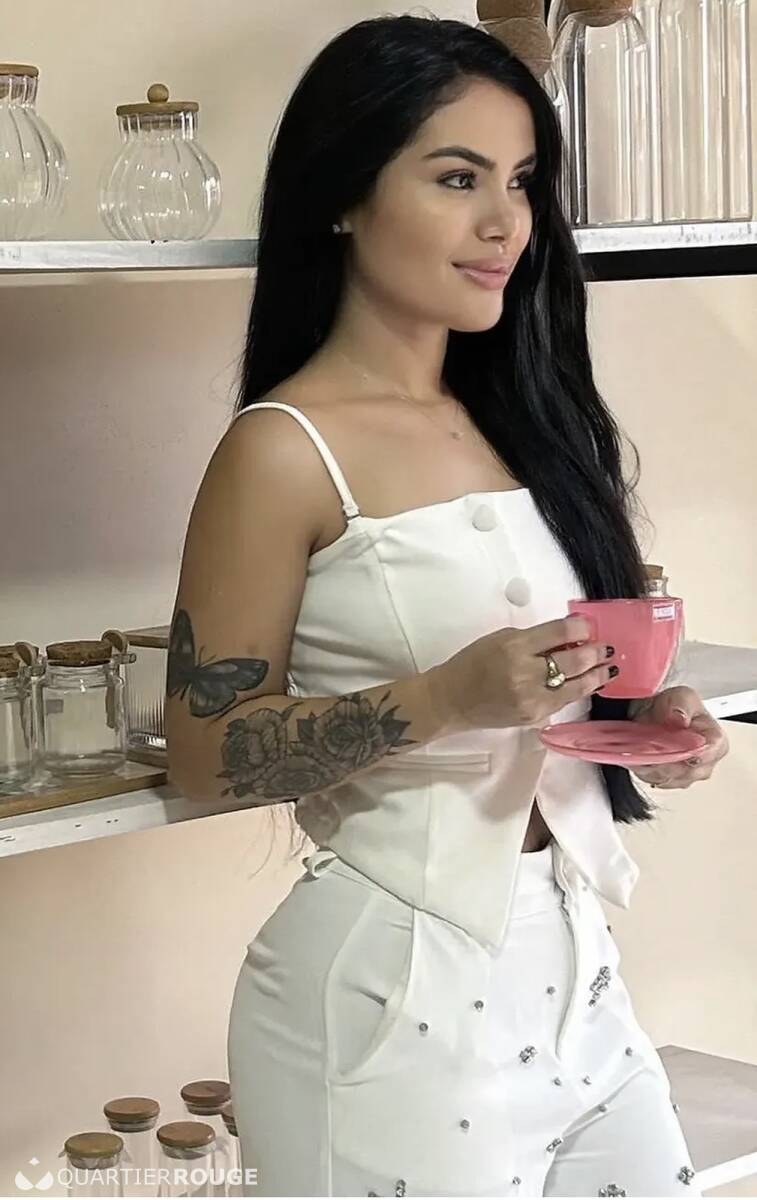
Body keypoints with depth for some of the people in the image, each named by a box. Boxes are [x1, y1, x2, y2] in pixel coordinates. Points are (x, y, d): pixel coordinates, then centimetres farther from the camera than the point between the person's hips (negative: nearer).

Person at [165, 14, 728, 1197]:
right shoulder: (285, 451, -13)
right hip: (393, 986, -7)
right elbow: (207, 752, -12)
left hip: (568, 955, 7)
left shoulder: (515, 418, 7)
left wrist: (646, 716, -3)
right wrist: (441, 701, -24)